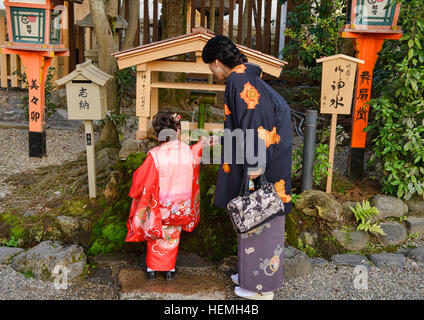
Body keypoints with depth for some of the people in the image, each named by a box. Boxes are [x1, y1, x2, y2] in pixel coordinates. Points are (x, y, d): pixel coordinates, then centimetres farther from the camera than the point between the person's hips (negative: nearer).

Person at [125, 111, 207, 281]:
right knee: (173, 236, 21)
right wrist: (200, 145, 28)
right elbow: (194, 162, 10)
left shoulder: (154, 155, -24)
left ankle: (152, 269, 30)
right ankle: (170, 269, 32)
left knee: (155, 236, 19)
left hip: (159, 206, -2)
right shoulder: (188, 151, -15)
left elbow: (142, 180, -14)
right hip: (180, 206, 2)